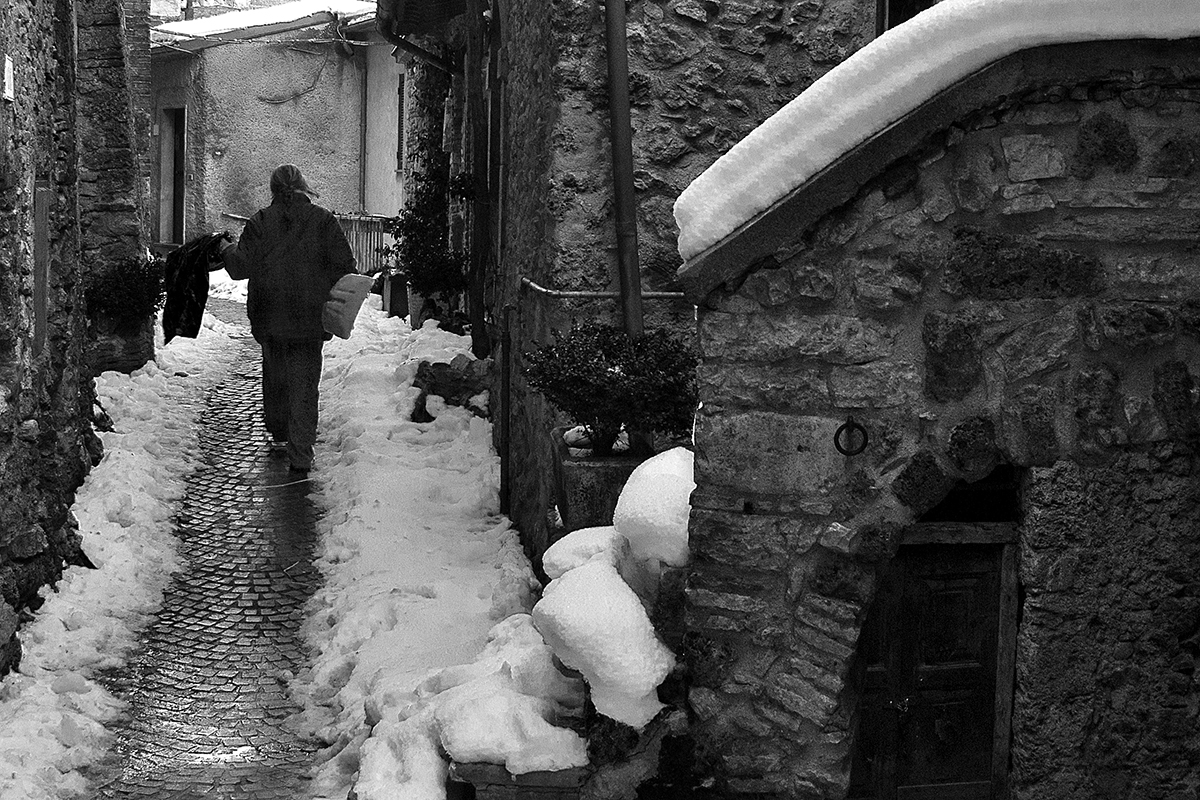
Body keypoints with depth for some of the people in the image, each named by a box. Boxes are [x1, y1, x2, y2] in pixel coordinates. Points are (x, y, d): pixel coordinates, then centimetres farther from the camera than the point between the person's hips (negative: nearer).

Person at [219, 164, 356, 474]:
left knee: (275, 375, 21)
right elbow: (344, 264, -4)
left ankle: (278, 434, 35)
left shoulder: (260, 222, -3)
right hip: (310, 319, -1)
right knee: (304, 384, 0)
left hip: (269, 317, 1)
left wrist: (227, 250, 16)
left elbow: (241, 266, -5)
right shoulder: (323, 220, -3)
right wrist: (328, 293, 11)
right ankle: (300, 455, -7)